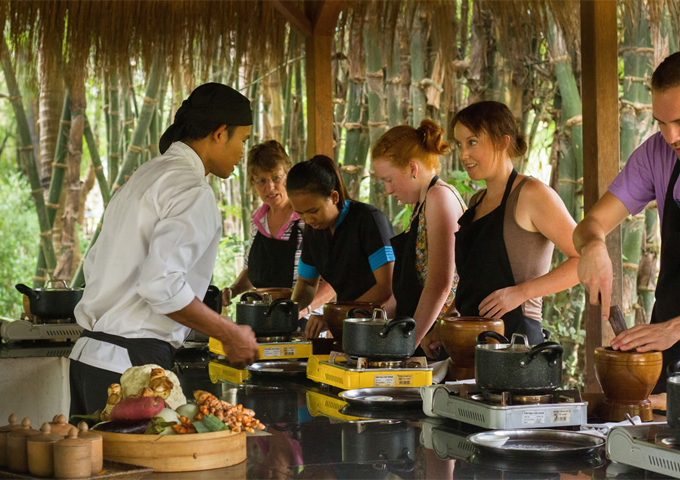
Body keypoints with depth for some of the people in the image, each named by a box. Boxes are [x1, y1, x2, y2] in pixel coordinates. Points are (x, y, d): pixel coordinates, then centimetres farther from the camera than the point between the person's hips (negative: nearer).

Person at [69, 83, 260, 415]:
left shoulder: (145, 175, 17)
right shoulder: (193, 191, -12)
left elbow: (94, 265, 21)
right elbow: (163, 284, -22)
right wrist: (230, 335, -11)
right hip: (131, 362, -9)